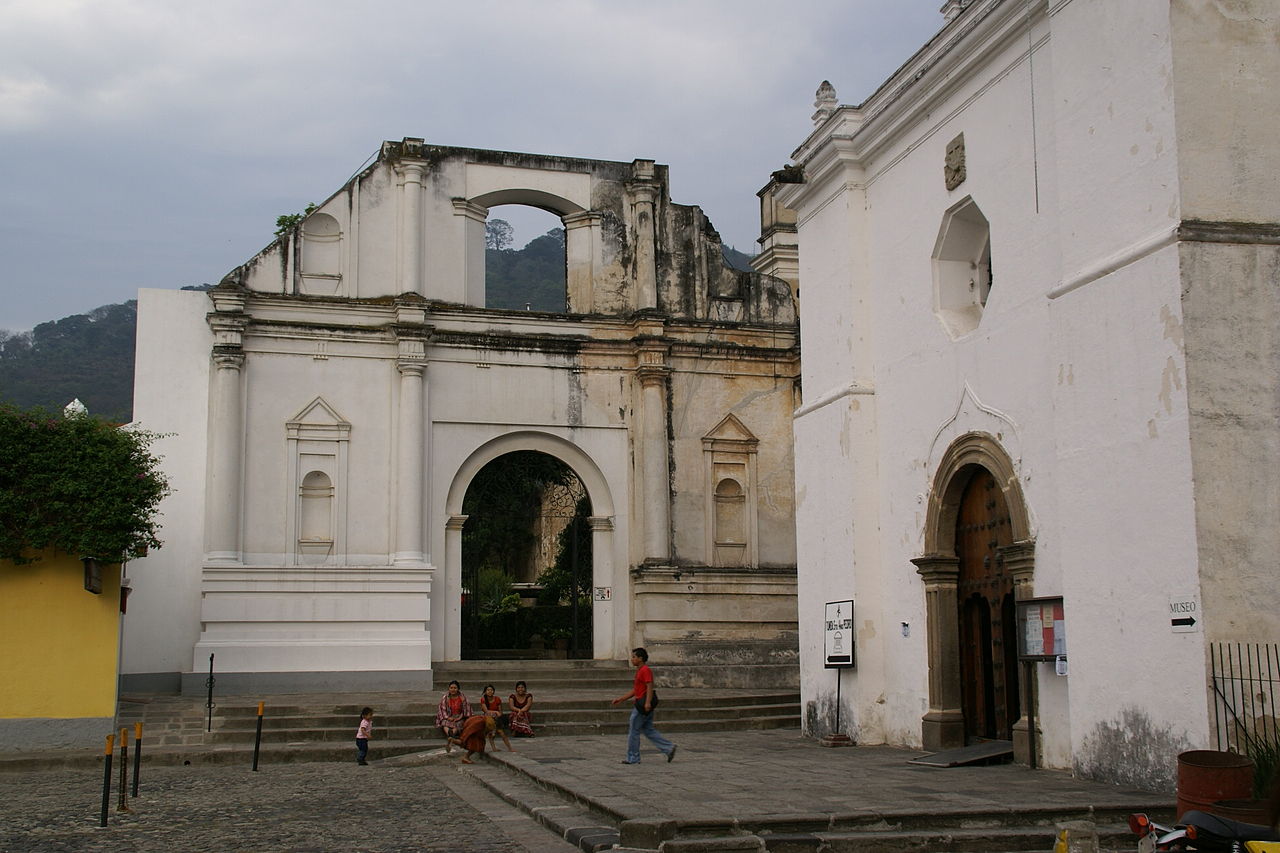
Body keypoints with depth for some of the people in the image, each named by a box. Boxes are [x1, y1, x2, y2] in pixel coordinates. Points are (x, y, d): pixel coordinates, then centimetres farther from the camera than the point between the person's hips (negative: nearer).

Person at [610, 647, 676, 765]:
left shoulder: (645, 670, -12)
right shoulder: (639, 671, 19)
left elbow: (649, 686, -22)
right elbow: (635, 690, 23)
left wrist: (647, 702, -32)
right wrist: (621, 699, 20)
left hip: (643, 705, -10)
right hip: (642, 705, 10)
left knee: (633, 731, -2)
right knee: (648, 730, 11)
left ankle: (633, 758, 5)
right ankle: (669, 748, 9)